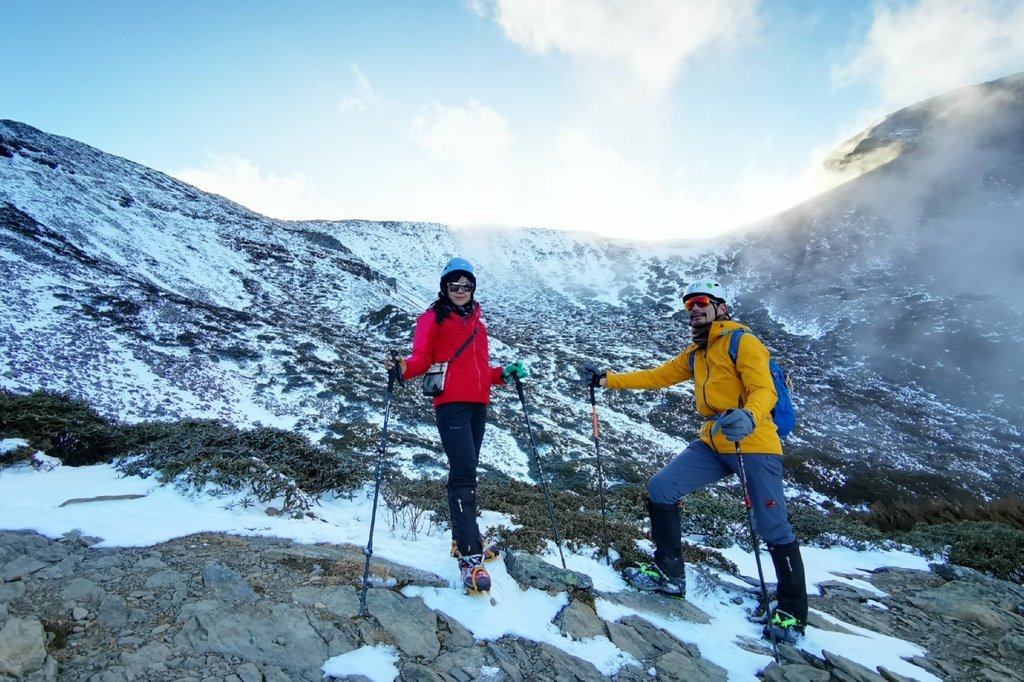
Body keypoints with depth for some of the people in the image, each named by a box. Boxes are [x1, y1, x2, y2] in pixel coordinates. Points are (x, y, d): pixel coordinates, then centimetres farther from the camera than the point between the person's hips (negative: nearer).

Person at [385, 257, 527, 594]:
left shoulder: (476, 321, 20)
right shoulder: (433, 318, 3)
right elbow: (422, 357, -7)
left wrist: (504, 373, 8)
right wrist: (403, 367, -27)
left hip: (478, 405, 6)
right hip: (451, 404, -6)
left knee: (466, 472, 13)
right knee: (464, 473, -15)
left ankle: (463, 538, 26)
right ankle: (469, 556, -12)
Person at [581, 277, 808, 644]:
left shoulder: (742, 342, -8)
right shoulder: (695, 353, 15)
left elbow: (764, 390, -18)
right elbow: (657, 376, 15)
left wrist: (749, 417, -40)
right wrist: (607, 379, 9)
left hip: (754, 445, -7)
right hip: (713, 444, 7)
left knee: (773, 529, -1)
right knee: (660, 488, -1)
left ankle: (792, 611, 24)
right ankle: (669, 573, 15)